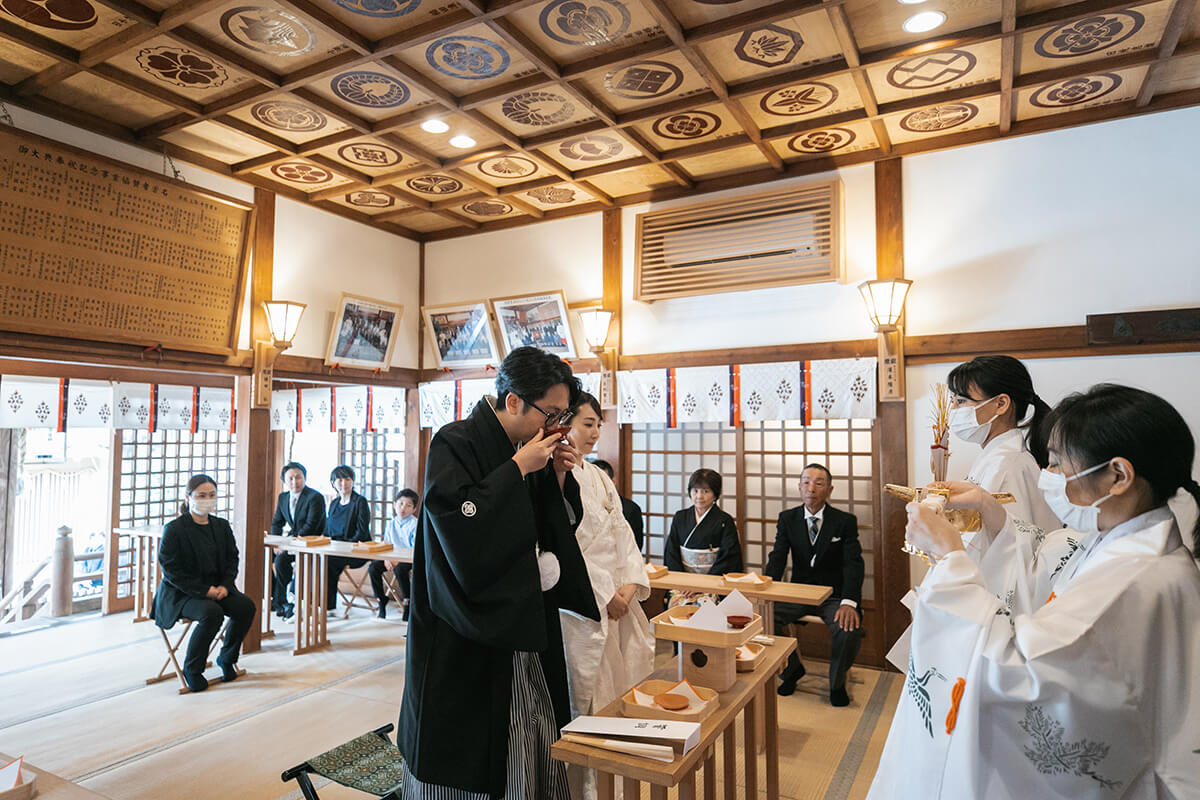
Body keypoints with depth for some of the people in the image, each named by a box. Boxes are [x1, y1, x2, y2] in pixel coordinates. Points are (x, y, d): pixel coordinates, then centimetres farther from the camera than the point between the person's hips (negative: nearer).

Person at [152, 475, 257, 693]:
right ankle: (191, 669, -9)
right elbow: (171, 570, -13)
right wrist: (205, 590, -19)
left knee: (247, 606, -19)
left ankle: (226, 658, 6)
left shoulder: (222, 526, 7)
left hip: (216, 588, 5)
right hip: (181, 593, -5)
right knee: (212, 612, -33)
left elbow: (232, 559, 10)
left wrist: (224, 586, -9)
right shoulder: (174, 529, -9)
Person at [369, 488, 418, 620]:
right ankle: (381, 600, 1)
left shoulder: (415, 524, -9)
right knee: (373, 568, -15)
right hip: (394, 557, 6)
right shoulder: (391, 523, 8)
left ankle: (407, 602, -17)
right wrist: (386, 558, -10)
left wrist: (400, 560, -25)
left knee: (399, 569, -35)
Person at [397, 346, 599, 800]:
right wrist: (518, 469, -22)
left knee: (528, 752, 13)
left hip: (523, 633, 7)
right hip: (465, 644, -6)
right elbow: (460, 525, -26)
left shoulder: (526, 452, 8)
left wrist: (559, 477, -3)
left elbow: (553, 531, 13)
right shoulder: (454, 444, -13)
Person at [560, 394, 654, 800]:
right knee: (582, 697, 2)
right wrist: (604, 594, -15)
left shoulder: (598, 476, 13)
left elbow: (621, 531, 11)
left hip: (617, 600, 8)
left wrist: (631, 583, -3)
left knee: (617, 687, 15)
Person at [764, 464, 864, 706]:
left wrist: (849, 602, -31)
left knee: (850, 630, -31)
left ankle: (837, 682, 3)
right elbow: (777, 559, -6)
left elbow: (853, 563, -14)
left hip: (833, 595, -2)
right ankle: (792, 669, 8)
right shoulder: (788, 519, 2)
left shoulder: (846, 521, -4)